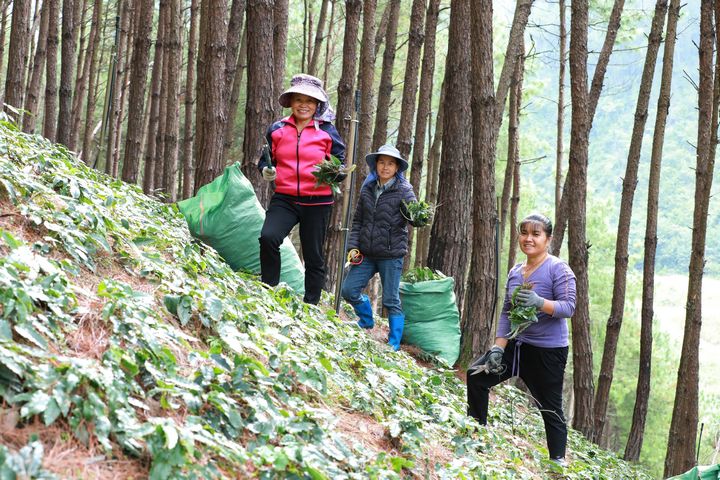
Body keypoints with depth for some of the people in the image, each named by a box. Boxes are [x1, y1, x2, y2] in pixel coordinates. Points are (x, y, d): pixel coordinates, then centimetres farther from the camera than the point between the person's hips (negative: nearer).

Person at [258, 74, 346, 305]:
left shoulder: (327, 132, 2)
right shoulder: (277, 129, 7)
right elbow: (265, 160, 17)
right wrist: (266, 171, -6)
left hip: (317, 202, -1)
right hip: (284, 199, 1)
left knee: (313, 256, 6)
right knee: (268, 237, -24)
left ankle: (311, 305, 18)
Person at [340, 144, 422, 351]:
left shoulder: (403, 190, -5)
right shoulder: (367, 189, 8)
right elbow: (357, 220, 13)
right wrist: (353, 246, 3)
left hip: (391, 254, -5)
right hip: (366, 253, 5)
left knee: (391, 300, 0)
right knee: (349, 290, 3)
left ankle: (394, 343, 12)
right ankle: (366, 322, 30)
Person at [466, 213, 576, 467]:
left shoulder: (558, 269, -11)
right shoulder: (515, 272, 9)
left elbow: (569, 307, -18)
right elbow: (506, 313, 8)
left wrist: (540, 302, -35)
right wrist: (498, 347, -2)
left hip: (549, 351, -7)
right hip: (517, 345, 7)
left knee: (551, 410, -2)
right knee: (476, 375, 1)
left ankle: (558, 461, 10)